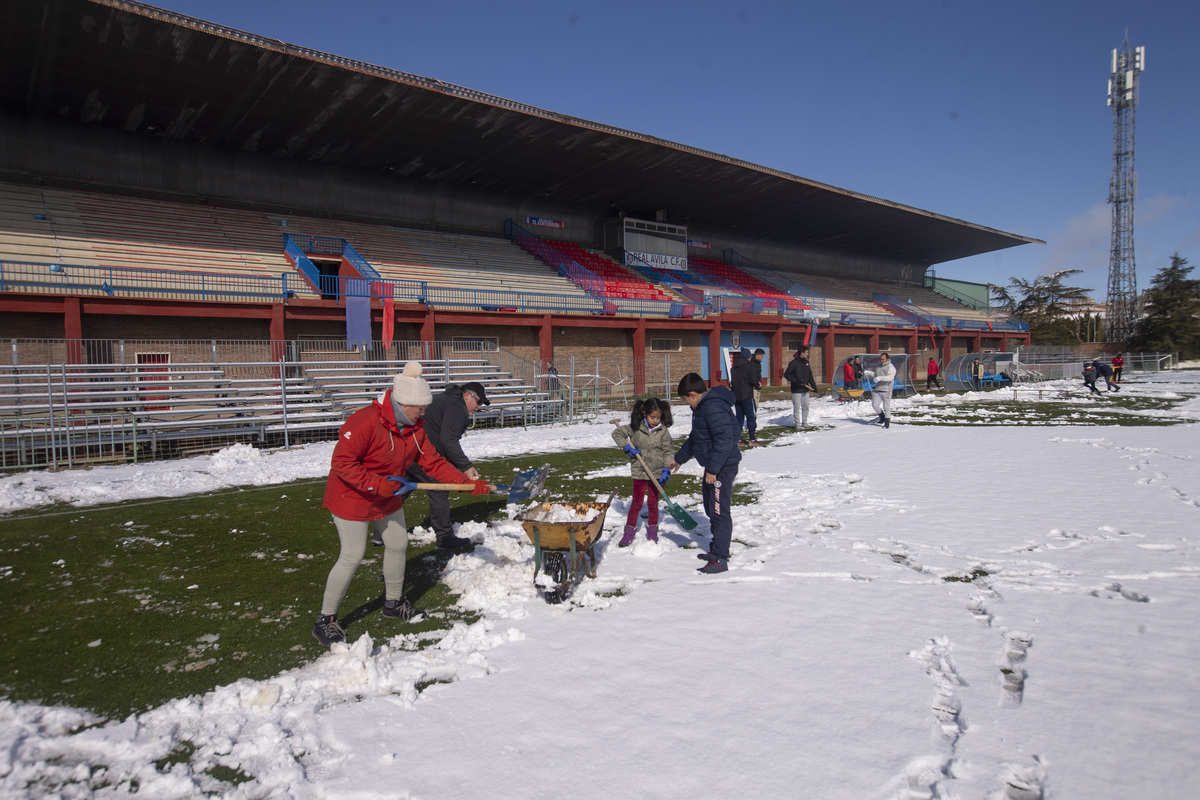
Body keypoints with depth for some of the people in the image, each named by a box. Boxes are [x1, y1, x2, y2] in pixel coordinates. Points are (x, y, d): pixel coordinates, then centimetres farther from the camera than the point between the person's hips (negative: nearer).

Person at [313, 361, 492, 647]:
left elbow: (433, 463, -2)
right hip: (352, 496, -8)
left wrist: (468, 483, -9)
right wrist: (376, 484, -32)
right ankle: (325, 620, 9)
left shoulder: (415, 426, -4)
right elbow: (342, 462, -28)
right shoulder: (366, 422, -29)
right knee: (352, 555, -6)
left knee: (398, 544, 15)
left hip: (388, 496, 8)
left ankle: (393, 602, 36)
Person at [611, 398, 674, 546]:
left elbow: (668, 451, -3)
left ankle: (652, 531, 26)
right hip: (639, 472, 0)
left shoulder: (663, 431, -5)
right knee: (636, 502, 6)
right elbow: (617, 433, 2)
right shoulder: (635, 427, -5)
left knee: (653, 502, 11)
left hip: (657, 473, 0)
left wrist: (667, 469, -13)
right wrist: (626, 447, -10)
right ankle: (629, 532, 15)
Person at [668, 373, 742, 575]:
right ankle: (716, 549, 33)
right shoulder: (702, 407, 14)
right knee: (711, 509, 20)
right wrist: (679, 459, 33)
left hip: (723, 466, -11)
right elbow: (695, 438, 26)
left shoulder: (714, 407, -21)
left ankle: (720, 559, -2)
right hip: (713, 465, 11)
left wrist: (712, 468, -28)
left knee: (719, 511, -7)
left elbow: (724, 439, -28)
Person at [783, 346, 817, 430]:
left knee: (806, 407, 9)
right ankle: (797, 424, 5)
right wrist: (795, 380, -18)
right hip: (796, 390, -6)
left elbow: (810, 376, 19)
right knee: (797, 408, -3)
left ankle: (804, 422, 20)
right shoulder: (794, 363, -8)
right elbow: (786, 374, -7)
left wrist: (814, 385, 13)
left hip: (806, 389, 6)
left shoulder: (806, 362, 12)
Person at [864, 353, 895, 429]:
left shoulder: (891, 367, -6)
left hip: (886, 391, -6)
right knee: (874, 405, 0)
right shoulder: (879, 366, 16)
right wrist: (869, 372, 10)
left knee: (886, 407, -1)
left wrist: (880, 378, -33)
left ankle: (887, 422, 11)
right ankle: (882, 417, 23)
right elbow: (874, 374, 30)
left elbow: (890, 377, -22)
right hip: (877, 390, 6)